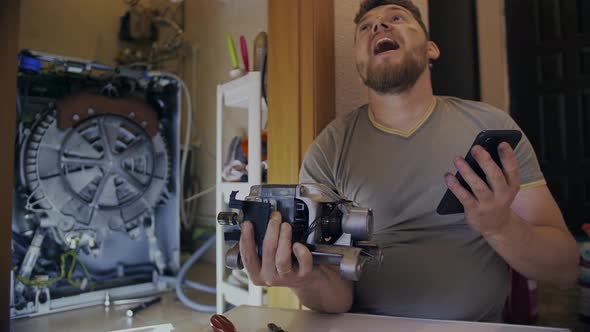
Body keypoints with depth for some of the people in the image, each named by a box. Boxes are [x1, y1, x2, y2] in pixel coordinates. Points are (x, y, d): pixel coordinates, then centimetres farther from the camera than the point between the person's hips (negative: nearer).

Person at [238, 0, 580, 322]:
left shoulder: (492, 126, -2)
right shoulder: (328, 150, -6)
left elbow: (565, 268, -1)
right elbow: (338, 296, -7)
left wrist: (500, 225, -19)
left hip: (481, 325, 3)